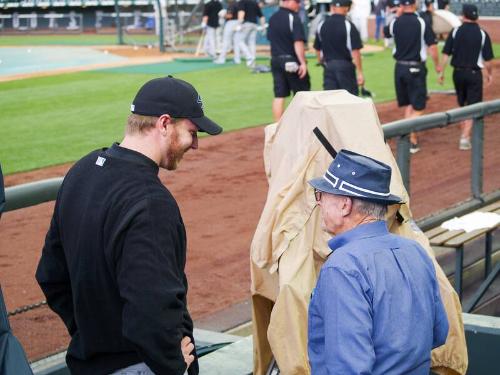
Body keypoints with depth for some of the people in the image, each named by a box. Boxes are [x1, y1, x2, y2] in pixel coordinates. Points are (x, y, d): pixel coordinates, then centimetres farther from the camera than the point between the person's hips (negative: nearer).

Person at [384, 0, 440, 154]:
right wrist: (437, 65, 4)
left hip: (400, 67, 4)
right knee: (418, 106, 1)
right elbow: (432, 46, -10)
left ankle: (407, 136, 19)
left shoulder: (395, 23, -2)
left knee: (408, 104, 17)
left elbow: (386, 32, 21)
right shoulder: (422, 23, -11)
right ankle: (412, 141, -5)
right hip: (416, 68, -4)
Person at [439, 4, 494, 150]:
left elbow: (446, 54, -5)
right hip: (474, 73, -2)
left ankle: (464, 132, 28)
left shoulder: (455, 32, -2)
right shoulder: (482, 34, -6)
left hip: (458, 72, 2)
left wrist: (441, 72, 2)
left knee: (462, 104, 19)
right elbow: (488, 59, -5)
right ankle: (465, 137, -7)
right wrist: (489, 74, 10)